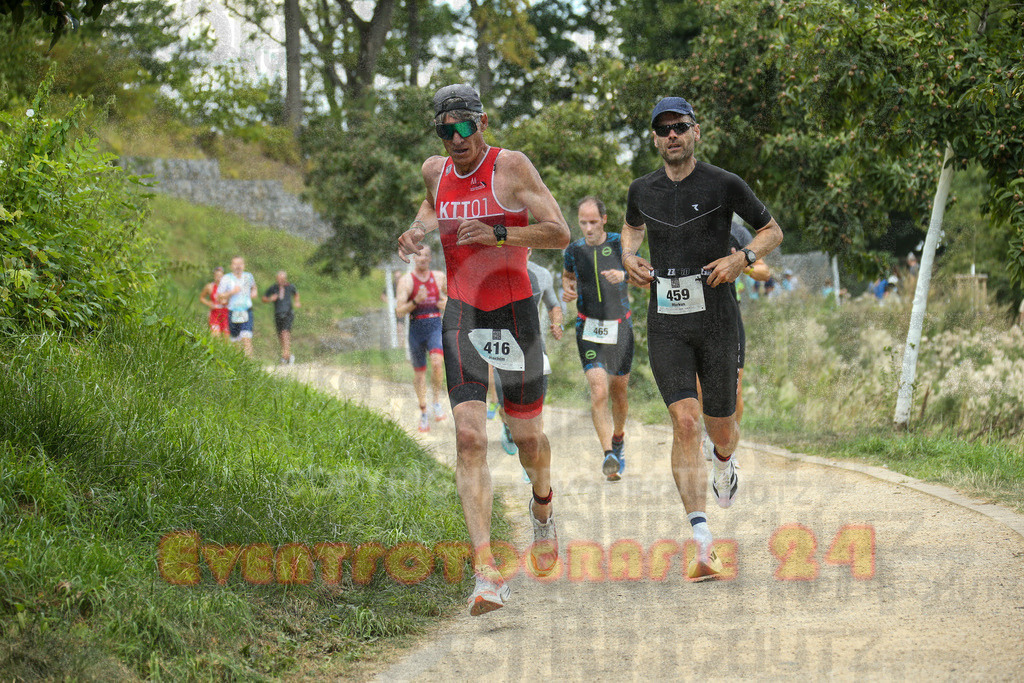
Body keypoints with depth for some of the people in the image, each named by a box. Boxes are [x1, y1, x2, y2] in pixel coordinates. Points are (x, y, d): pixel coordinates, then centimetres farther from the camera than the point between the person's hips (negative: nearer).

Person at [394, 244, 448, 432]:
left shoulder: (439, 277, 7)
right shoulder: (406, 280, -3)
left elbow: (449, 293, 27)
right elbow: (399, 310, -10)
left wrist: (446, 302, 5)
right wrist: (416, 301, -26)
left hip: (435, 326, 0)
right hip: (416, 328, 0)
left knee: (437, 361, -26)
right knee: (419, 372, 7)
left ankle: (437, 400, -8)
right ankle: (423, 413, 23)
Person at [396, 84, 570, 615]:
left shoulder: (511, 167, -9)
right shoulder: (436, 171, 6)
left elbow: (560, 234, -13)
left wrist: (498, 234, -25)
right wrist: (418, 230, 9)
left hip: (514, 311, -2)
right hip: (461, 314, 3)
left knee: (527, 436, 10)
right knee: (469, 437, -13)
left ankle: (542, 509, 47)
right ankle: (486, 573, -20)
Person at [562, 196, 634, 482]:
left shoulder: (620, 244, -4)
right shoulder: (574, 250, 1)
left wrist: (624, 275, -27)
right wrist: (567, 289, -2)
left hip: (620, 327, 0)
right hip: (589, 328, 0)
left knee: (618, 391, 11)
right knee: (599, 391, -17)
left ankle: (618, 439, 40)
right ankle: (608, 456, -23)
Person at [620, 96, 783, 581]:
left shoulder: (723, 185, -2)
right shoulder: (642, 190, 8)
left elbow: (772, 231, 8)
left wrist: (742, 257, -10)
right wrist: (629, 256, 9)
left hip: (716, 319, -1)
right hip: (665, 325, 1)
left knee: (720, 428, 7)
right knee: (685, 422, -14)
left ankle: (725, 466, 48)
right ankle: (703, 543, -19)